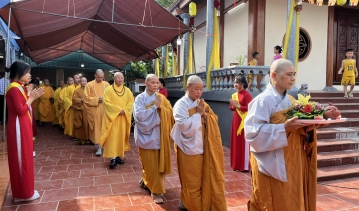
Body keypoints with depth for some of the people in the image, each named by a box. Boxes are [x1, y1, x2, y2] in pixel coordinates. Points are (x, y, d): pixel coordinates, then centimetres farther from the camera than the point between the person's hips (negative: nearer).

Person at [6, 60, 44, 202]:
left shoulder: (19, 87, 13)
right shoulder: (15, 89, -17)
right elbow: (21, 110, -22)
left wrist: (31, 96, 3)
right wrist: (32, 97, -13)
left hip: (23, 126, 10)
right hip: (19, 128, -10)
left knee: (24, 158, 16)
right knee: (21, 159, 0)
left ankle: (23, 190, 27)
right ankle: (24, 193, 12)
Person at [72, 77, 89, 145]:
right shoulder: (76, 90, 7)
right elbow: (74, 99, -5)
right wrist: (81, 100, -18)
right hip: (79, 109, -2)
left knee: (87, 124, 0)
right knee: (80, 124, -2)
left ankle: (87, 138, 7)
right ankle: (81, 138, 5)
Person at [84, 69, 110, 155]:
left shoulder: (106, 84, 8)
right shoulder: (89, 85, 1)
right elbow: (86, 98, -3)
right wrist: (96, 100, -14)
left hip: (104, 110, 3)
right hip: (94, 110, -2)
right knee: (96, 127, -4)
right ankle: (98, 146, -3)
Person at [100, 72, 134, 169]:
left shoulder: (127, 90, 9)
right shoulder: (108, 89, -1)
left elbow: (131, 103, 3)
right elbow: (106, 102, -11)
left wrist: (124, 110, -13)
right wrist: (118, 110, -17)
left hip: (124, 117, 4)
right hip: (112, 117, -4)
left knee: (121, 136, 7)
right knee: (112, 137, -9)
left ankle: (119, 155, 17)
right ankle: (112, 158, -10)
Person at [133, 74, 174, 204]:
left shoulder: (162, 98, 8)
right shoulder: (140, 98, -7)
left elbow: (171, 113, 0)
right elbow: (140, 115, -20)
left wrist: (161, 107, -16)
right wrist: (154, 106, -18)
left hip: (160, 135, 5)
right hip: (147, 135, -5)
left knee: (160, 162, 12)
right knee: (150, 164, 1)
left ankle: (147, 181, 37)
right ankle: (156, 191, 14)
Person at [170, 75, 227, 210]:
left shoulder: (201, 103, 9)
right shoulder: (181, 104, -13)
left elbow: (214, 120, 8)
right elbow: (184, 125, -24)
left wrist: (205, 114, -10)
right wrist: (198, 114, -18)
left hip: (202, 147, 7)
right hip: (189, 148, -7)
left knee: (203, 180, 15)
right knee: (191, 181, 6)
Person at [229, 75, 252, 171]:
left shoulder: (247, 95, -11)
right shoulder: (234, 95, 12)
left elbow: (248, 108, -19)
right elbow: (231, 107, 16)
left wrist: (237, 106, -17)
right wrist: (233, 106, -6)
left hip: (244, 120, -7)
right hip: (236, 119, 7)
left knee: (244, 142, -2)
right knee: (236, 141, 10)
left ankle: (245, 166, 7)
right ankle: (237, 164, 20)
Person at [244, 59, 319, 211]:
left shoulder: (289, 101, 11)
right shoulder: (263, 100, -15)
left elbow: (294, 128, 15)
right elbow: (253, 131, -23)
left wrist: (306, 127, -6)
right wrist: (284, 128, -27)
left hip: (291, 162, 8)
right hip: (273, 165, -8)